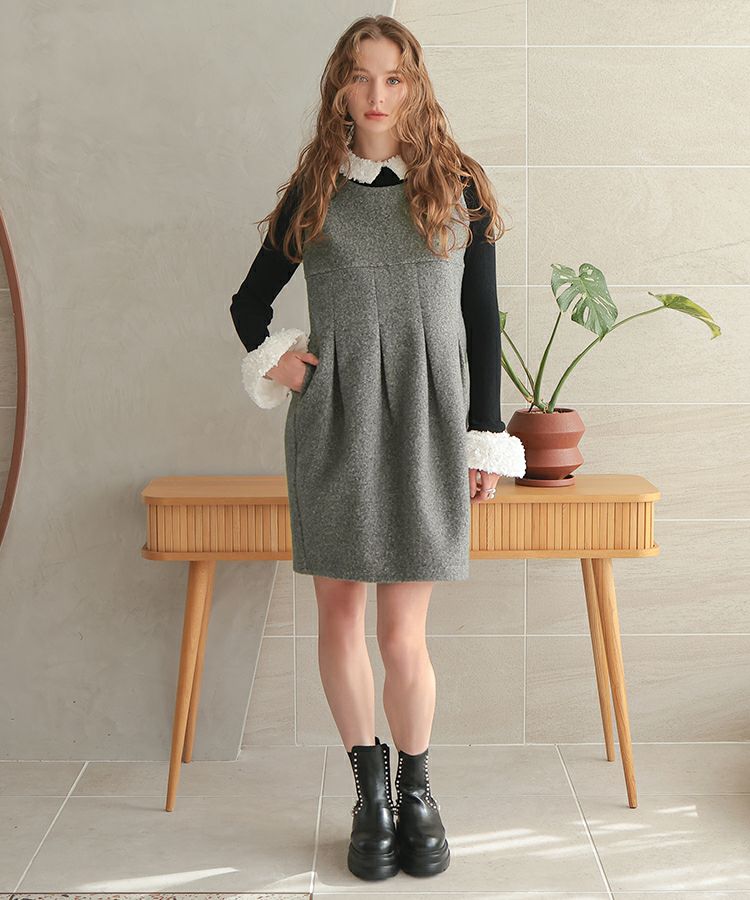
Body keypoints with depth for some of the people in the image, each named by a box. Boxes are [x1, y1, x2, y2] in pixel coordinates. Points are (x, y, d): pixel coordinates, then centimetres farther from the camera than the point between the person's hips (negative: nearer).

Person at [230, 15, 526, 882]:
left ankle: (416, 786, 22)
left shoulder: (458, 188, 7)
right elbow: (251, 298, 19)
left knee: (402, 632, -3)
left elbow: (483, 321, 7)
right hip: (333, 423, 2)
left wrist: (487, 440, 3)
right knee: (339, 613, 6)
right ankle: (369, 787, 26)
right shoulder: (314, 191, 9)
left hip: (426, 423, -1)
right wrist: (270, 357, -1)